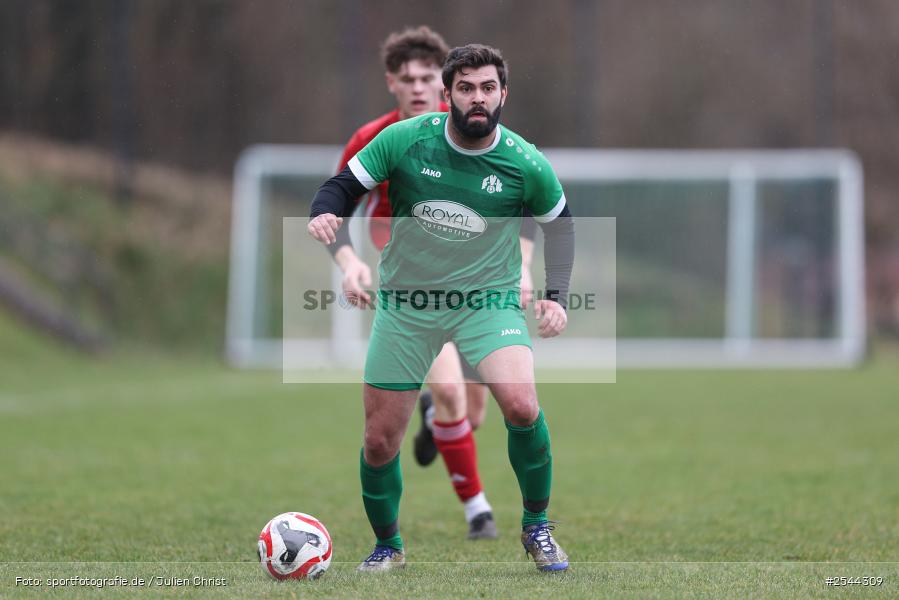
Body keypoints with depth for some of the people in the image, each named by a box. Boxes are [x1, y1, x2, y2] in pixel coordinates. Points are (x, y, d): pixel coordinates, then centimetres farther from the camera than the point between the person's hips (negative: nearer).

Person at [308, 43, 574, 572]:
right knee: (380, 442, 3)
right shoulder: (404, 140, -10)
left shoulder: (526, 164, -9)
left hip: (488, 302, -1)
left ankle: (537, 527, -3)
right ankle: (388, 546, 31)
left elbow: (560, 222, 9)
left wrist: (556, 297, -1)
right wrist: (325, 214, -25)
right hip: (405, 305, 1)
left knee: (522, 406, -27)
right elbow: (344, 185, -2)